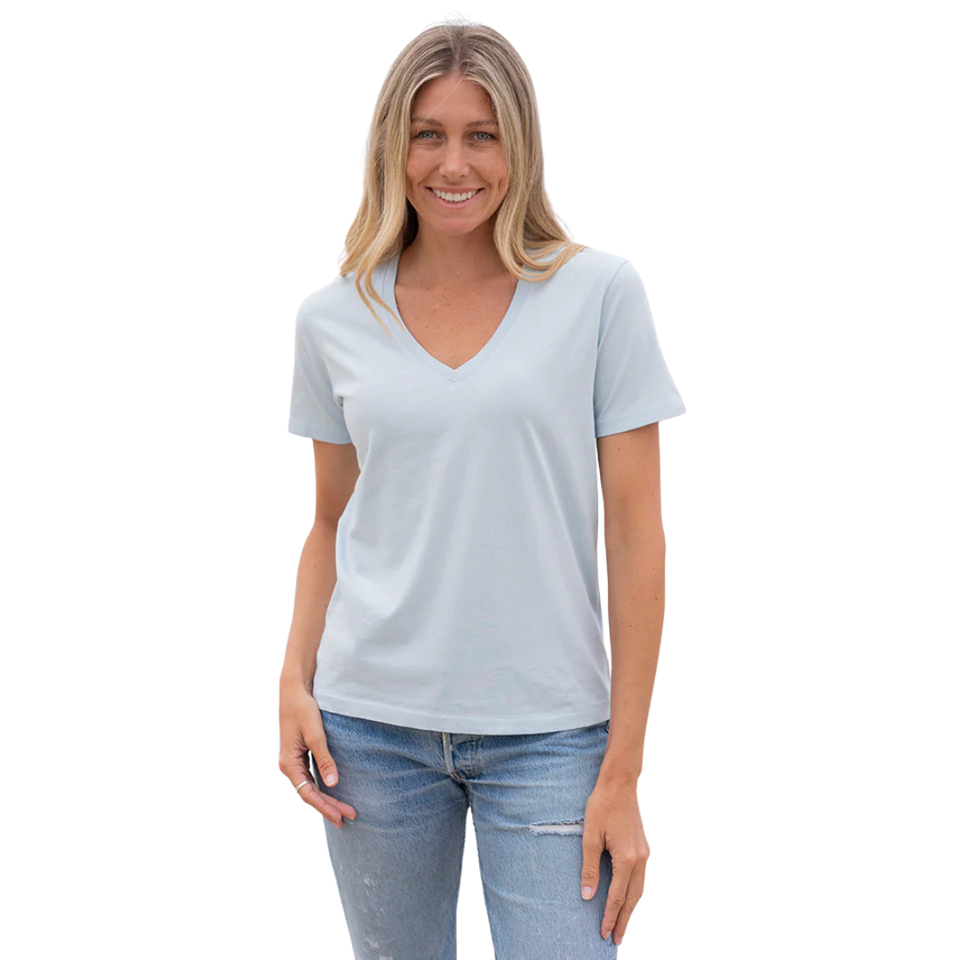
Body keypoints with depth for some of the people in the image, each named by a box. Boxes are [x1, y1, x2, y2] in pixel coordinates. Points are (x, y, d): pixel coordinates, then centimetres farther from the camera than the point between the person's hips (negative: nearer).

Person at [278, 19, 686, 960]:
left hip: (546, 731, -2)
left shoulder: (598, 293, -4)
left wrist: (622, 772, -8)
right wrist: (296, 680, -1)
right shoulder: (332, 317, 4)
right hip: (372, 723, 2)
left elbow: (636, 534, -5)